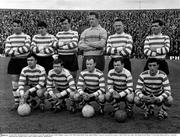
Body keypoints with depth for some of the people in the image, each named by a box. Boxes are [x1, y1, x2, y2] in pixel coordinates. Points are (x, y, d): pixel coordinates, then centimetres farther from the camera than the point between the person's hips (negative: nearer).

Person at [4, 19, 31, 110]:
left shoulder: (26, 37, -1)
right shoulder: (9, 38, 9)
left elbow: (26, 48, -17)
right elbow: (7, 51, -2)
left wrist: (13, 51, -12)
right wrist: (20, 50, -14)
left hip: (24, 61, -3)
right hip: (13, 62, 3)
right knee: (14, 83, 4)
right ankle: (16, 102, 15)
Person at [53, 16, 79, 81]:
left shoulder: (74, 33, -1)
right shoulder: (59, 34, 11)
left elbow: (74, 44, -15)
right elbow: (55, 44, 1)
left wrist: (60, 45, -8)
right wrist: (65, 42, -13)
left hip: (72, 56, -3)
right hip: (61, 57, 3)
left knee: (73, 75, 4)